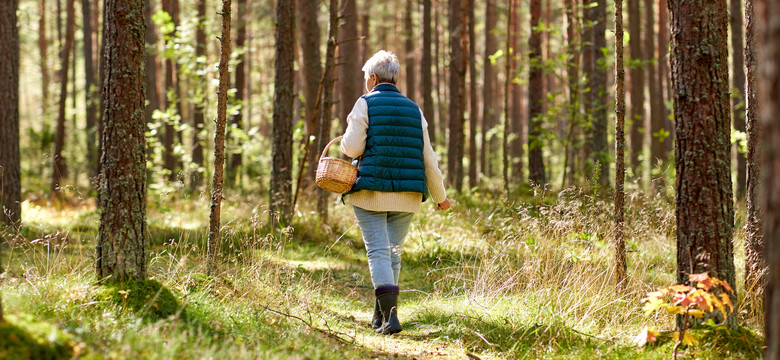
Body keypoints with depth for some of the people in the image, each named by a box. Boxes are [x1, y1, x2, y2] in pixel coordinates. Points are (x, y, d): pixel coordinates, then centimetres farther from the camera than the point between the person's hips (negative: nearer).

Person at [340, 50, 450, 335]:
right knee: (394, 253, 13)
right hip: (407, 196, 4)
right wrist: (440, 195, 19)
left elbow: (352, 148, -10)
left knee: (378, 252, -6)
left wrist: (347, 138, 14)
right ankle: (380, 316, 22)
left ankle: (390, 315, -20)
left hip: (370, 191, -4)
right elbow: (427, 157, 10)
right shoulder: (413, 109, 11)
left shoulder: (365, 104, -2)